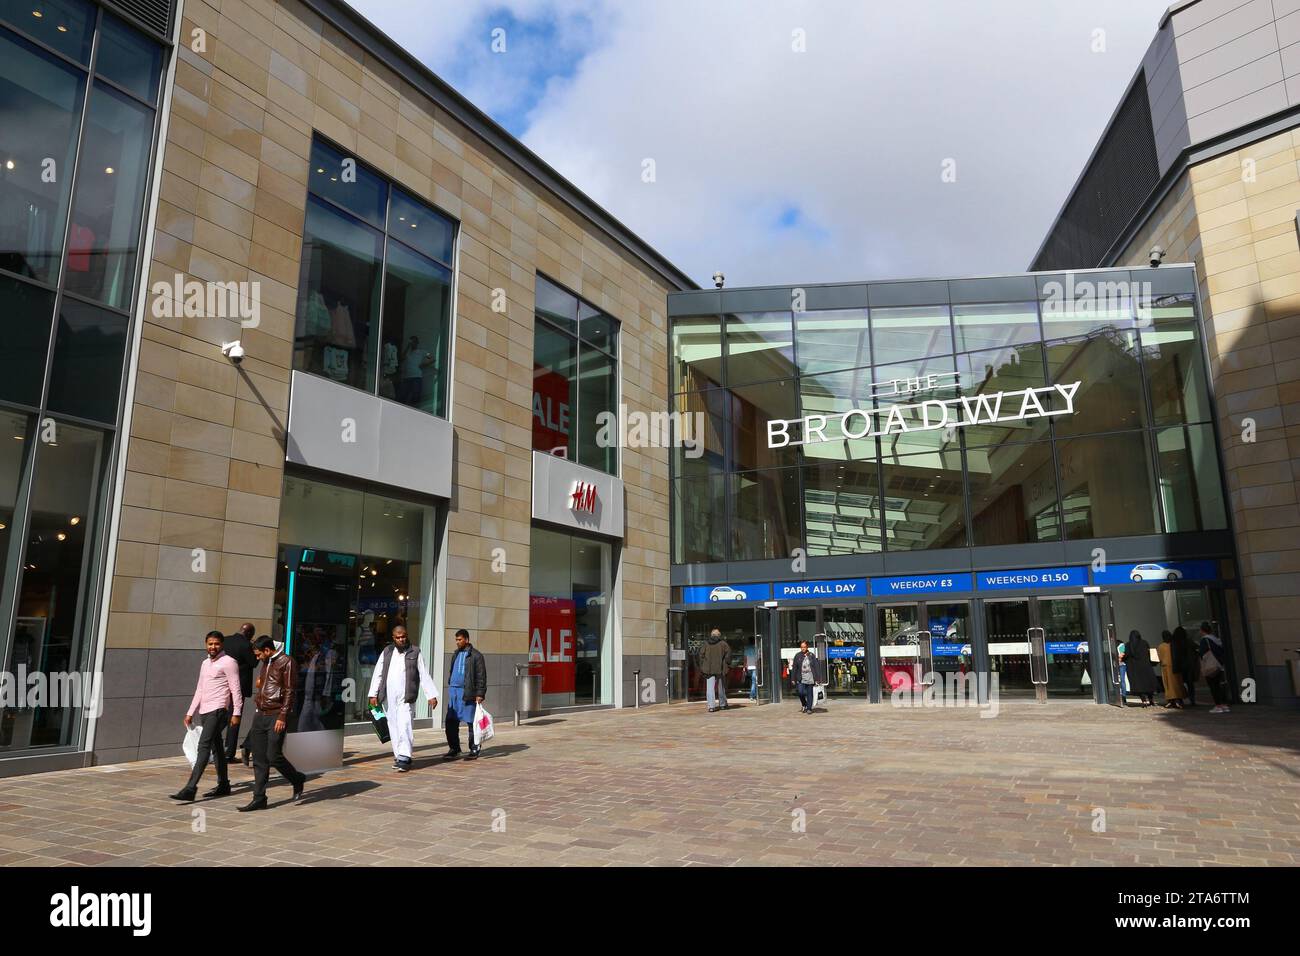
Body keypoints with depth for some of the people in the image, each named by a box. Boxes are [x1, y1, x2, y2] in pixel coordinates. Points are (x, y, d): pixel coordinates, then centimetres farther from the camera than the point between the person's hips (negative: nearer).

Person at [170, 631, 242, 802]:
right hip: (204, 711, 8)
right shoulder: (205, 663, 17)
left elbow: (235, 689, -10)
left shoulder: (228, 662, -7)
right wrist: (190, 712, 17)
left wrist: (236, 712, -15)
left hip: (218, 710, -8)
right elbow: (199, 690, 22)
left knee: (204, 746, -14)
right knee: (216, 747, 13)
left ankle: (190, 788, -18)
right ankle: (223, 785, 20)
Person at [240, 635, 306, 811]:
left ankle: (297, 780, 15)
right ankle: (259, 798, 10)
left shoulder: (286, 662, -8)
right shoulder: (266, 664, 18)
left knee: (273, 756, -9)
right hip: (260, 716, 8)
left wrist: (282, 717, -17)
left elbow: (289, 691, -13)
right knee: (259, 759, 5)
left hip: (276, 717, -8)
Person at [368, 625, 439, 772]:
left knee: (405, 726, -12)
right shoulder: (386, 652, 12)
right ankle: (398, 756, 17)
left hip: (406, 698, -3)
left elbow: (424, 675, 2)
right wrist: (373, 694, 3)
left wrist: (431, 695, -3)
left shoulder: (415, 652, 4)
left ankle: (404, 759, -13)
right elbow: (378, 674, 12)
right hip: (388, 698, 4)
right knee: (394, 728, 7)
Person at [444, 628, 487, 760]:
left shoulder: (475, 655, -5)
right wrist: (450, 688, 16)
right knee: (451, 722, 5)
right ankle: (454, 749, 15)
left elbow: (481, 676, -9)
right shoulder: (456, 654, 16)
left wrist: (480, 694, -15)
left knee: (471, 722, 0)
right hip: (453, 691, 7)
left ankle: (474, 749, 10)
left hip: (467, 693, -7)